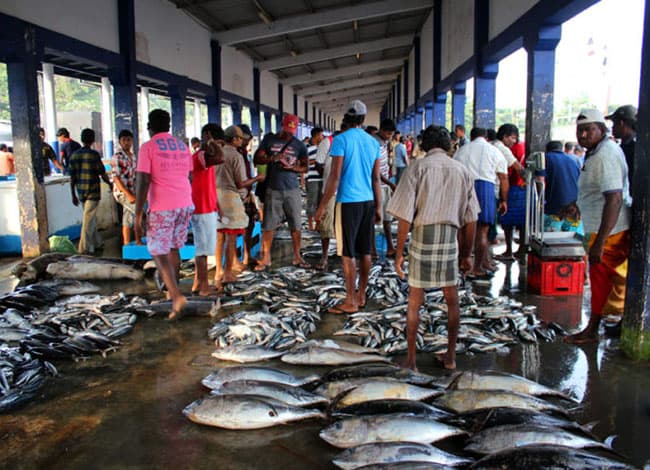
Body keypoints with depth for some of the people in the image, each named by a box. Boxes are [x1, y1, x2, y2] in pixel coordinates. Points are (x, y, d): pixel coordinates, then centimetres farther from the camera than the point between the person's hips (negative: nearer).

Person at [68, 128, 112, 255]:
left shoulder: (74, 155, 5)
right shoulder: (94, 154, -11)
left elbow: (72, 178, 6)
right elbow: (102, 173, -8)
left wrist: (73, 195, 13)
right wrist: (110, 184, 11)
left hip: (80, 192, 6)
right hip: (93, 192, -6)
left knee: (91, 218, 19)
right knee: (88, 220, -3)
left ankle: (96, 243, 29)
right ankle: (85, 248, -4)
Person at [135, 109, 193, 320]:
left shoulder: (148, 147, -6)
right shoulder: (182, 146, 12)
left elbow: (143, 182, -12)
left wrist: (138, 215, -10)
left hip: (161, 207, -6)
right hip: (185, 205, 6)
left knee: (159, 252, 0)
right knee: (174, 248, 19)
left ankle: (176, 296, -14)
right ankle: (171, 290, 29)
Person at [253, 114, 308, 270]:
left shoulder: (299, 145, 6)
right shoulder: (269, 139, 5)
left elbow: (305, 168, 5)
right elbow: (257, 159, 1)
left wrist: (292, 167, -16)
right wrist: (272, 158, -18)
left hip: (292, 190, 1)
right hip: (273, 189, -1)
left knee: (295, 225, 3)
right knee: (268, 225, 1)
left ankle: (297, 257, 14)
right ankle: (266, 258, 11)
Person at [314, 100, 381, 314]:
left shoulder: (341, 140, -8)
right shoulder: (373, 142, 9)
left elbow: (334, 176, -13)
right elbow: (376, 179, 11)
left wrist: (322, 206, -8)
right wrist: (378, 207, 18)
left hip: (348, 202, -6)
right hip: (368, 202, 6)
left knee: (348, 253, 0)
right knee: (364, 251, 11)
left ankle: (350, 302, 6)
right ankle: (361, 296, 21)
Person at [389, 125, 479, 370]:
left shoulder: (417, 168, -3)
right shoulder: (462, 170, 6)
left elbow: (405, 216, -9)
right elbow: (470, 219, 7)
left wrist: (399, 253, -3)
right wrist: (467, 251, 17)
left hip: (422, 238, -2)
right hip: (450, 240, 3)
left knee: (414, 302, 8)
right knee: (452, 300, 17)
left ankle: (411, 359, 16)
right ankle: (450, 356, 28)